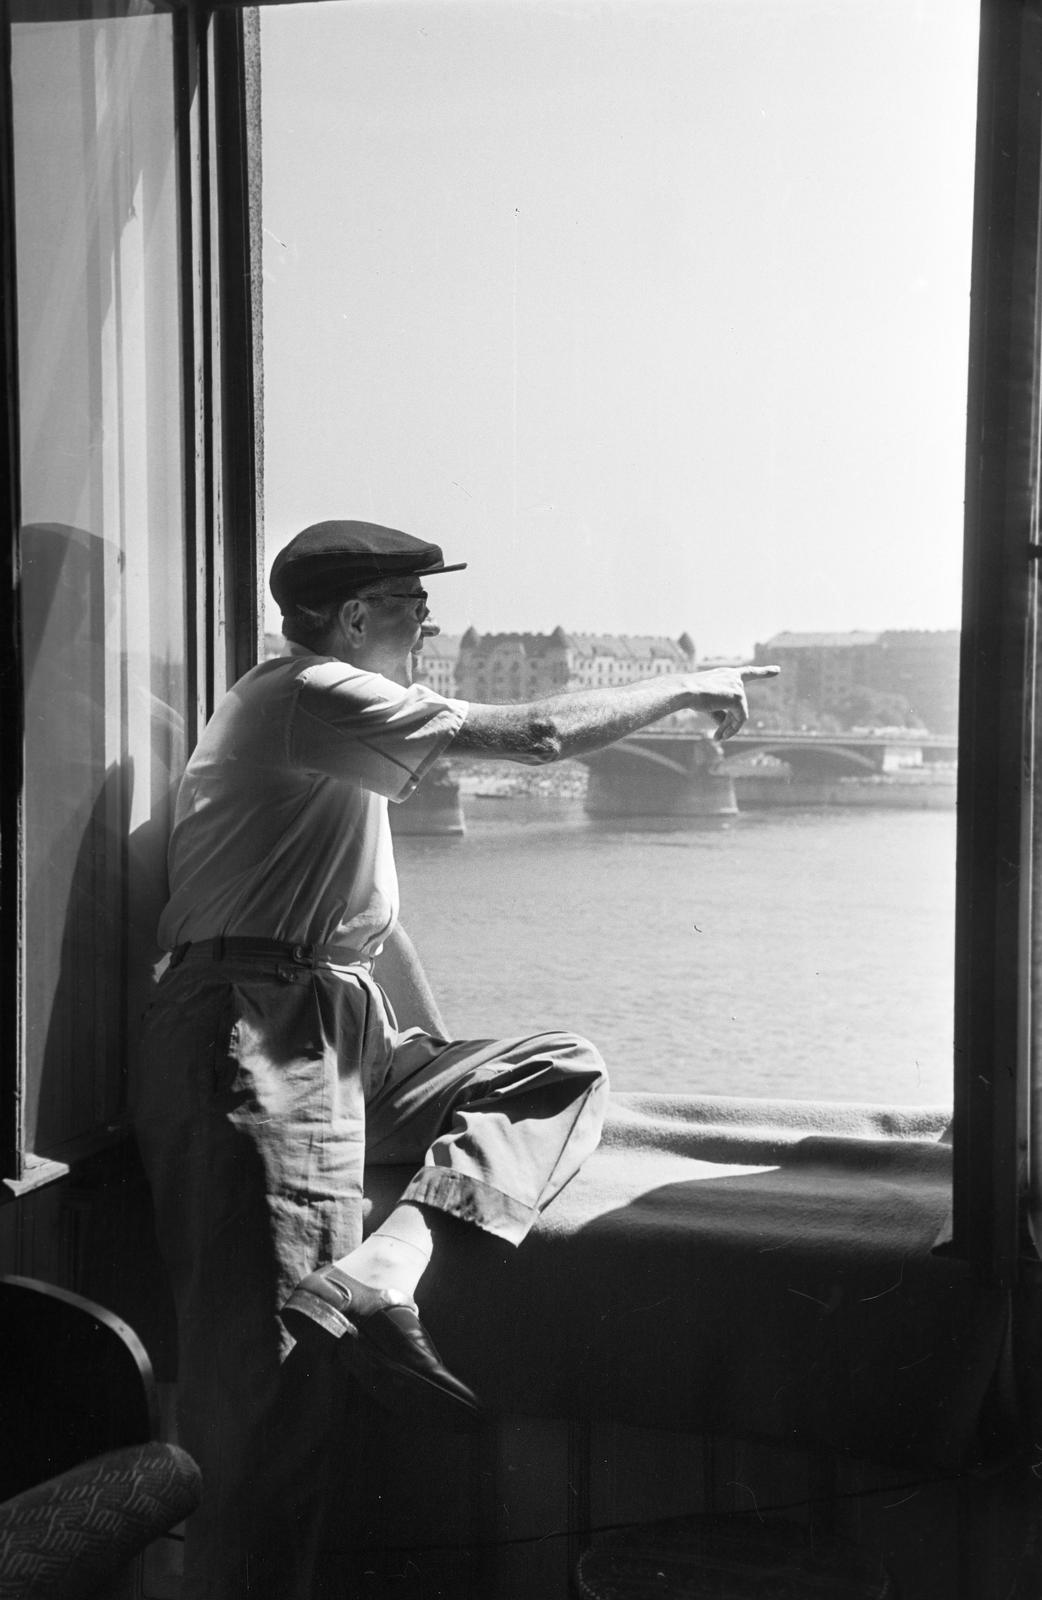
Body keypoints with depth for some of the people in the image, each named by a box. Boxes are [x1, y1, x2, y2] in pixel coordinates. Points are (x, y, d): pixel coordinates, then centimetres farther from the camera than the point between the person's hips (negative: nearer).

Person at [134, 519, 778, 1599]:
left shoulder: (336, 730, 25)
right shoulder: (310, 693, -6)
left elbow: (368, 915, 28)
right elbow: (539, 736, -12)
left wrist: (446, 1059, 25)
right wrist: (684, 689, 3)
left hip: (347, 1050, 10)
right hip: (254, 1037, -10)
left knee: (568, 1072, 4)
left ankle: (382, 1268, -17)